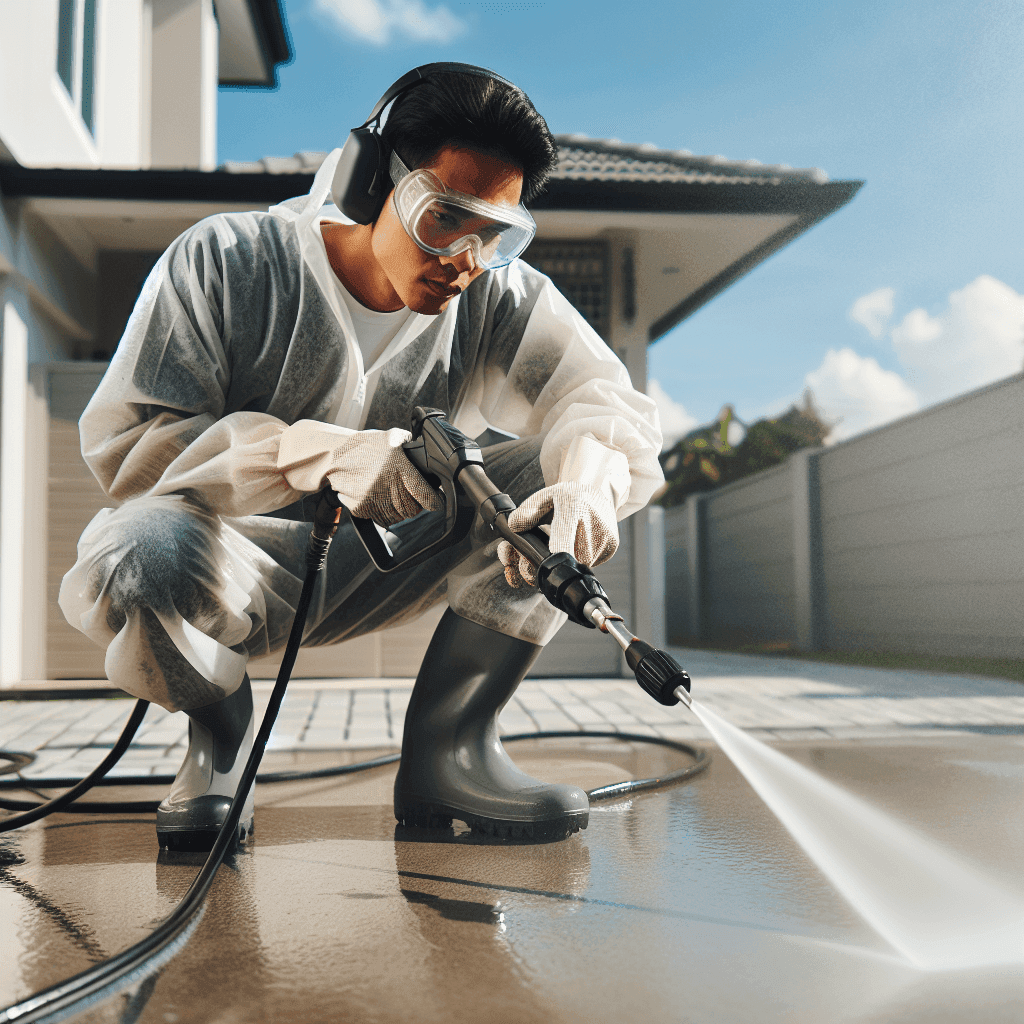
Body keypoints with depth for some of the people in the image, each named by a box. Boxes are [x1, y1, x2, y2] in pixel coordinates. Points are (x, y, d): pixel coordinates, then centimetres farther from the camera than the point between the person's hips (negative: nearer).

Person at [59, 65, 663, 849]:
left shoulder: (503, 298, -7)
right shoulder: (227, 261, -15)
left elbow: (610, 403, -16)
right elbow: (124, 441, -19)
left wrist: (587, 480, -43)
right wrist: (325, 454, -34)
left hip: (387, 564, 3)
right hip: (244, 554, -3)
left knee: (555, 468, -17)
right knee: (138, 564, -38)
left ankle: (447, 745, -10)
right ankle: (221, 728, -2)